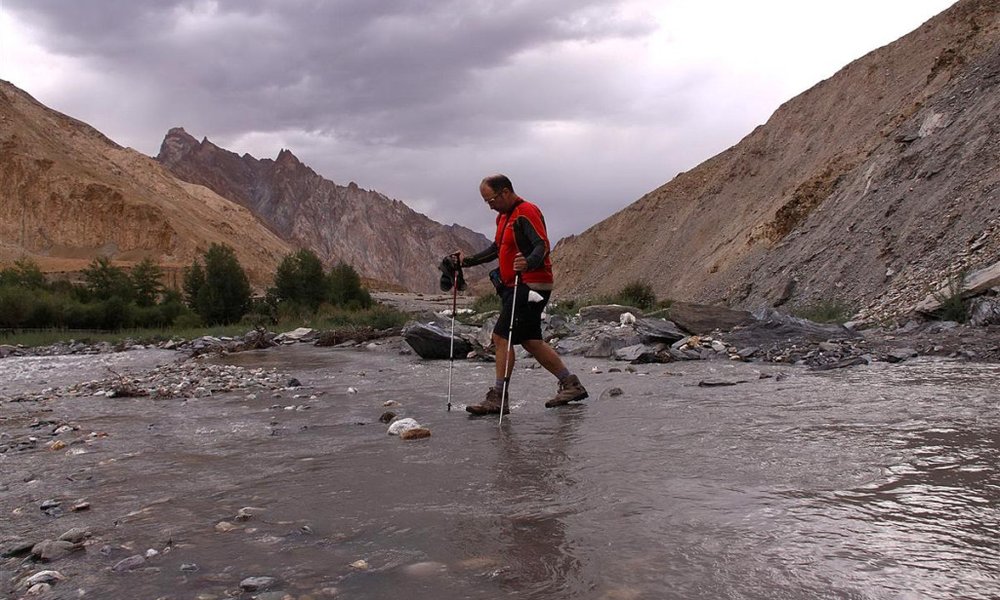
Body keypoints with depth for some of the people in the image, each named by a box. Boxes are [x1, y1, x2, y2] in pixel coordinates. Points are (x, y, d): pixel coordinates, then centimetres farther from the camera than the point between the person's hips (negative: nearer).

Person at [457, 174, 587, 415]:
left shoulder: (527, 212, -13)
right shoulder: (503, 216, 18)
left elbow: (543, 246, -26)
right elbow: (496, 249, 30)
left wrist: (528, 263, -45)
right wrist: (468, 261, 22)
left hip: (530, 286, -10)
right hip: (514, 287, 10)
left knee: (501, 337, -12)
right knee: (530, 341, 12)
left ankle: (498, 399, -7)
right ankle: (571, 384, 20)